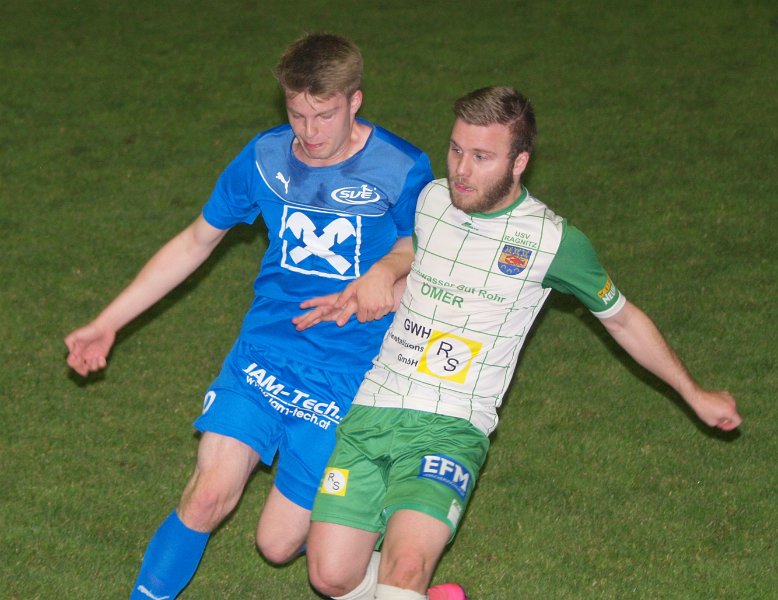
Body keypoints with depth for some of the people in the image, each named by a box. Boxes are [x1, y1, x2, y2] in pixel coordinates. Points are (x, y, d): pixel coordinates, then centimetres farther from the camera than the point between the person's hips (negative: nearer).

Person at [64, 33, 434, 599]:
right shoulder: (267, 156, 0)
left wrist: (388, 267, -18)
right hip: (265, 350, 3)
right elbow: (196, 241, 12)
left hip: (347, 376, -2)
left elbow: (419, 247, 8)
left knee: (279, 543, -4)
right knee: (210, 493, -18)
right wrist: (108, 322, 13)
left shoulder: (401, 169, -9)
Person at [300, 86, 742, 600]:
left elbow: (623, 319, 11)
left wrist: (695, 395, 18)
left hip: (450, 428, -5)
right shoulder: (431, 199, 6)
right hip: (371, 409, 5)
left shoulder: (552, 240, -5)